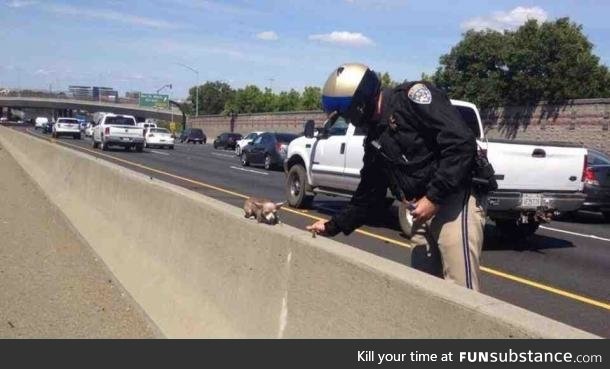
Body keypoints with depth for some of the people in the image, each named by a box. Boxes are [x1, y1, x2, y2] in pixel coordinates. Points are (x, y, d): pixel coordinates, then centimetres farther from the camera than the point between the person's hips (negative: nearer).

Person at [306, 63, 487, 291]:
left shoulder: (412, 96, -9)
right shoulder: (374, 140, 16)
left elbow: (462, 143, -19)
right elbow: (369, 194, 24)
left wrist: (433, 197, -19)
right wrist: (333, 226, 23)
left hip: (456, 201, -9)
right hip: (426, 210, 9)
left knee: (460, 290, -10)